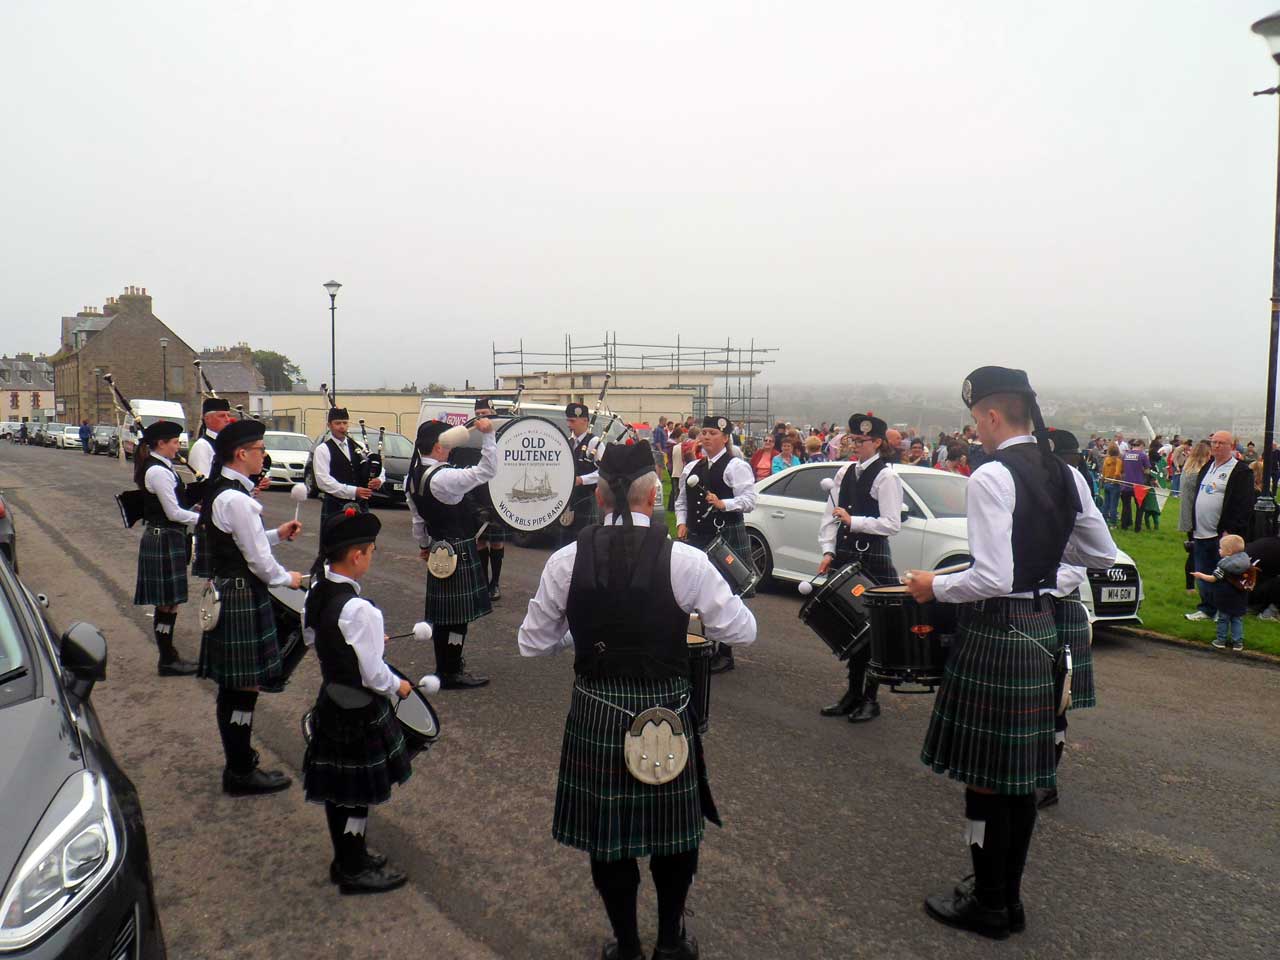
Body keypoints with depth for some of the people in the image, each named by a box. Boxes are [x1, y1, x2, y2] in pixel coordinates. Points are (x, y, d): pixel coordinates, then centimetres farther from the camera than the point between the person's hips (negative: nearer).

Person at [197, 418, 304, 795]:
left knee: (232, 684, 19)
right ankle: (241, 773, 11)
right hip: (242, 598, -10)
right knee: (244, 685, 0)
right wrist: (287, 578, -2)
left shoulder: (218, 490, 10)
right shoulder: (236, 499, -22)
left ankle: (238, 755, 34)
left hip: (224, 592, 10)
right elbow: (258, 559, -19)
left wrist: (277, 534, 14)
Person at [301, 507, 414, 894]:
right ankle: (355, 871, 23)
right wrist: (399, 686, -4)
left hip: (330, 699, 9)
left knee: (337, 789, 20)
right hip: (359, 710, -9)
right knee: (357, 793, 8)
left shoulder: (315, 592, -2)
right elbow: (372, 674, -24)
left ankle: (347, 857, 37)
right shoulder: (358, 609, -28)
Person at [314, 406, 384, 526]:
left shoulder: (358, 446, 13)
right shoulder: (322, 450, -2)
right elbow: (324, 481, -14)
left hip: (360, 505, 5)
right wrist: (353, 491, -20)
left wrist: (379, 479, -11)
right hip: (335, 507, -5)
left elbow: (379, 468, 14)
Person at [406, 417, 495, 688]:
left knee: (442, 612, 18)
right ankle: (450, 674, 6)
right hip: (459, 551, -10)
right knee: (458, 614, -1)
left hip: (438, 549, 10)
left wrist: (424, 545, 27)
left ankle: (447, 662, 31)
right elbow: (488, 470, -23)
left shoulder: (414, 476, 6)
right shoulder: (443, 477, -23)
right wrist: (487, 435, -23)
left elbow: (417, 517, 16)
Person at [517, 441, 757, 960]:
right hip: (665, 714, -1)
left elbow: (532, 642, 1)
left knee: (607, 833, 20)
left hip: (595, 715, 2)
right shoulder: (683, 560, -15)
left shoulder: (566, 561, -8)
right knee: (675, 832, 21)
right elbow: (742, 631, -7)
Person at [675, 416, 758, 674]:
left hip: (727, 536, -6)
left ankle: (725, 654, 8)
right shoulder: (692, 468, 15)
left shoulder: (736, 466, -6)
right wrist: (682, 522, 6)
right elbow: (682, 500, 22)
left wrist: (722, 504, -25)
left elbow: (749, 500, -13)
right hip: (698, 536, 7)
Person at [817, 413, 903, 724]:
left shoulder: (886, 476, -10)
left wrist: (853, 521, -17)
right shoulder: (845, 472, 10)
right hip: (845, 554, 7)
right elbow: (829, 515, 11)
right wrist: (828, 551, 1)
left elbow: (891, 524, -16)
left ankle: (870, 698, 15)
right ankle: (853, 692, 26)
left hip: (872, 557, -7)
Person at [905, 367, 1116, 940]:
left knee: (984, 773, 5)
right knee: (1020, 773, 17)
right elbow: (1103, 555, 14)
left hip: (995, 633, -8)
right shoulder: (1067, 476, 6)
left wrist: (934, 586, -10)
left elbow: (992, 578, -25)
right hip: (1042, 629, 8)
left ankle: (990, 905, 19)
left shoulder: (991, 477, -18)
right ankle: (1007, 896, 31)